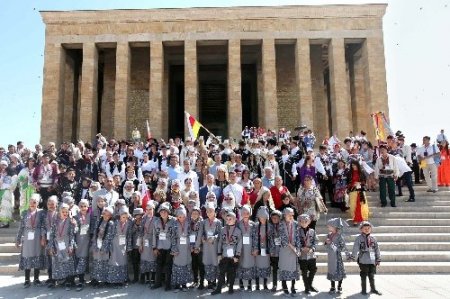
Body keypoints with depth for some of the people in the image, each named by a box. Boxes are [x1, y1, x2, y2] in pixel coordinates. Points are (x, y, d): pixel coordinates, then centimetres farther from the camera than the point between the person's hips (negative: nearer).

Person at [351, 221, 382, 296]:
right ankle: (363, 290, 17)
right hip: (363, 261, -3)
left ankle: (373, 289, 24)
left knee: (372, 276, 10)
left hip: (372, 261, 3)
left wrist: (378, 259, 12)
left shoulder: (373, 238, 8)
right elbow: (355, 248, -8)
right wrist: (353, 257, -15)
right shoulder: (359, 238, -3)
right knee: (364, 276, 6)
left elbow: (377, 249, 12)